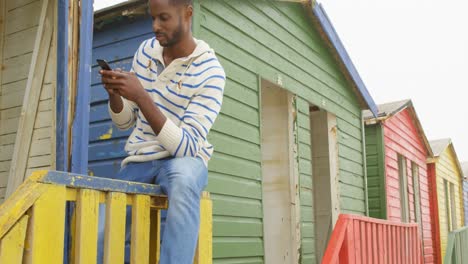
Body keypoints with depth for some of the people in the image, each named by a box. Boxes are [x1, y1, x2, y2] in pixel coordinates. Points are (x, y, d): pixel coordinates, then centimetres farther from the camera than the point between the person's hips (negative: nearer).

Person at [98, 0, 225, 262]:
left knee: (183, 175, -40)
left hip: (184, 160, -4)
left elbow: (186, 148, -22)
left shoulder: (210, 72, -15)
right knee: (99, 231, -15)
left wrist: (141, 96, -30)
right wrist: (114, 92, -14)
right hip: (140, 160, 4)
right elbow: (125, 122, 9)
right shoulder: (146, 50, 2)